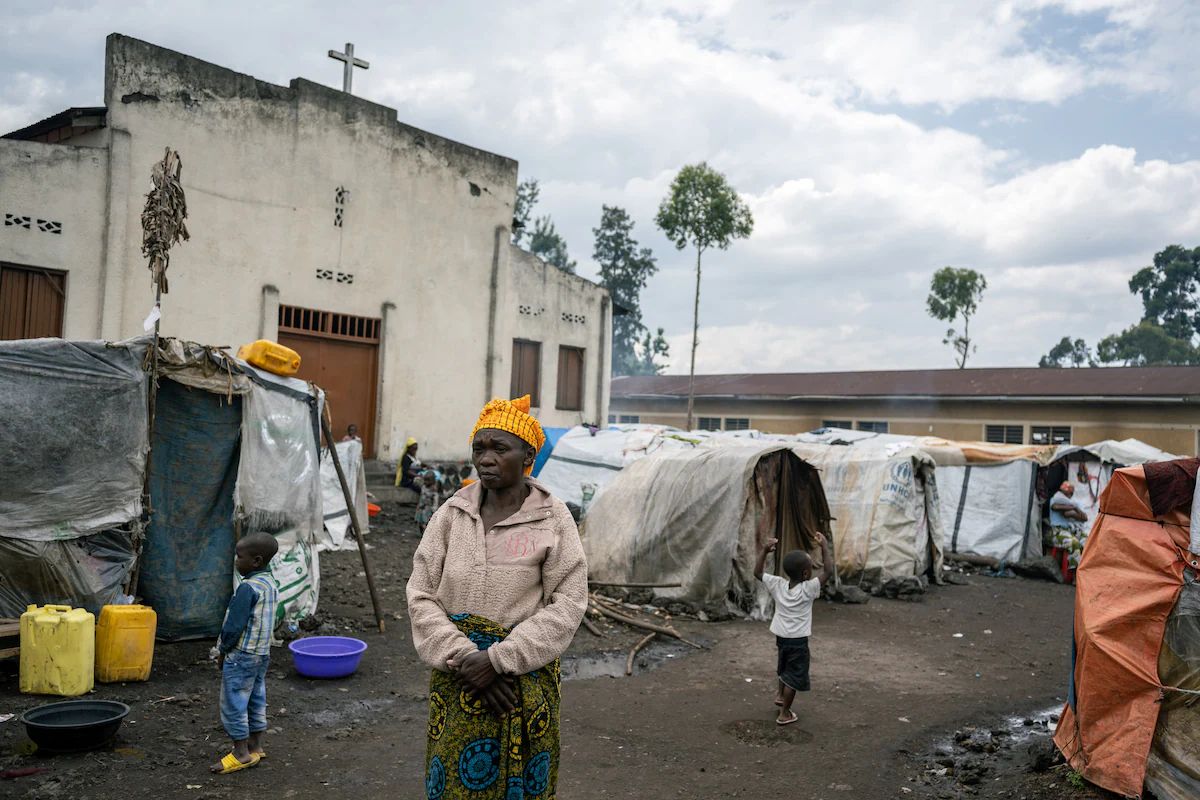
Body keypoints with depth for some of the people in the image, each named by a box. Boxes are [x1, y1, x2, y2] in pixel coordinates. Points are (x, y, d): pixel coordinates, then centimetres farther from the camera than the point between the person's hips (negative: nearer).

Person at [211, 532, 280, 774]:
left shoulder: (248, 588, -22)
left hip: (242, 655, -9)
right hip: (263, 653, 9)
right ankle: (255, 746, 26)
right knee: (256, 700, 17)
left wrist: (223, 651, -6)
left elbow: (235, 625, -21)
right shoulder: (271, 584, 6)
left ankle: (242, 753, 6)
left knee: (233, 703, 1)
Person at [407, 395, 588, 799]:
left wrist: (498, 659, -15)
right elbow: (421, 594, -1)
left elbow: (568, 603, -10)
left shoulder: (552, 518, -7)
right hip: (456, 675, 2)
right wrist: (463, 658, -13)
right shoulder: (452, 514, 1)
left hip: (524, 676, -2)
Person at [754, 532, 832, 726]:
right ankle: (784, 714, 12)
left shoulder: (777, 585, -8)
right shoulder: (808, 589, -20)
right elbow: (828, 571, -20)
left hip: (781, 636, 5)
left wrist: (764, 551, -1)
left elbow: (757, 573, 3)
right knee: (793, 677, 7)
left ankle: (780, 694, 46)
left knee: (785, 668, 30)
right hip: (798, 640, -5)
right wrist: (824, 547, -17)